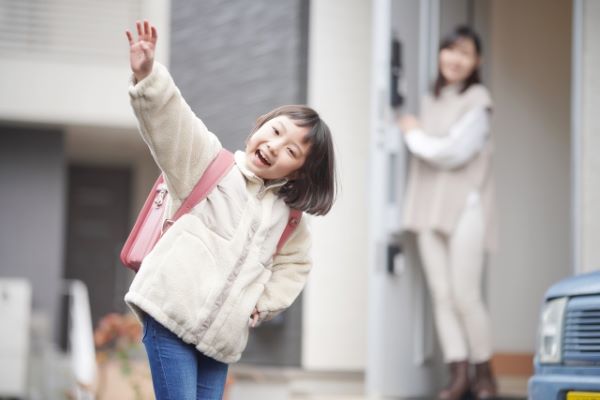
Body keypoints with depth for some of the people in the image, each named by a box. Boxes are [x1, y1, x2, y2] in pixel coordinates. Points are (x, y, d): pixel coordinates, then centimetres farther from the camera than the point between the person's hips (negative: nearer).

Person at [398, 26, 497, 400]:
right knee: (442, 294, 1)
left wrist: (414, 134, 0)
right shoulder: (432, 101, 16)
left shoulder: (476, 100, -5)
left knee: (465, 296, -7)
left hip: (465, 207, -6)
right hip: (430, 208, 6)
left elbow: (452, 152, -11)